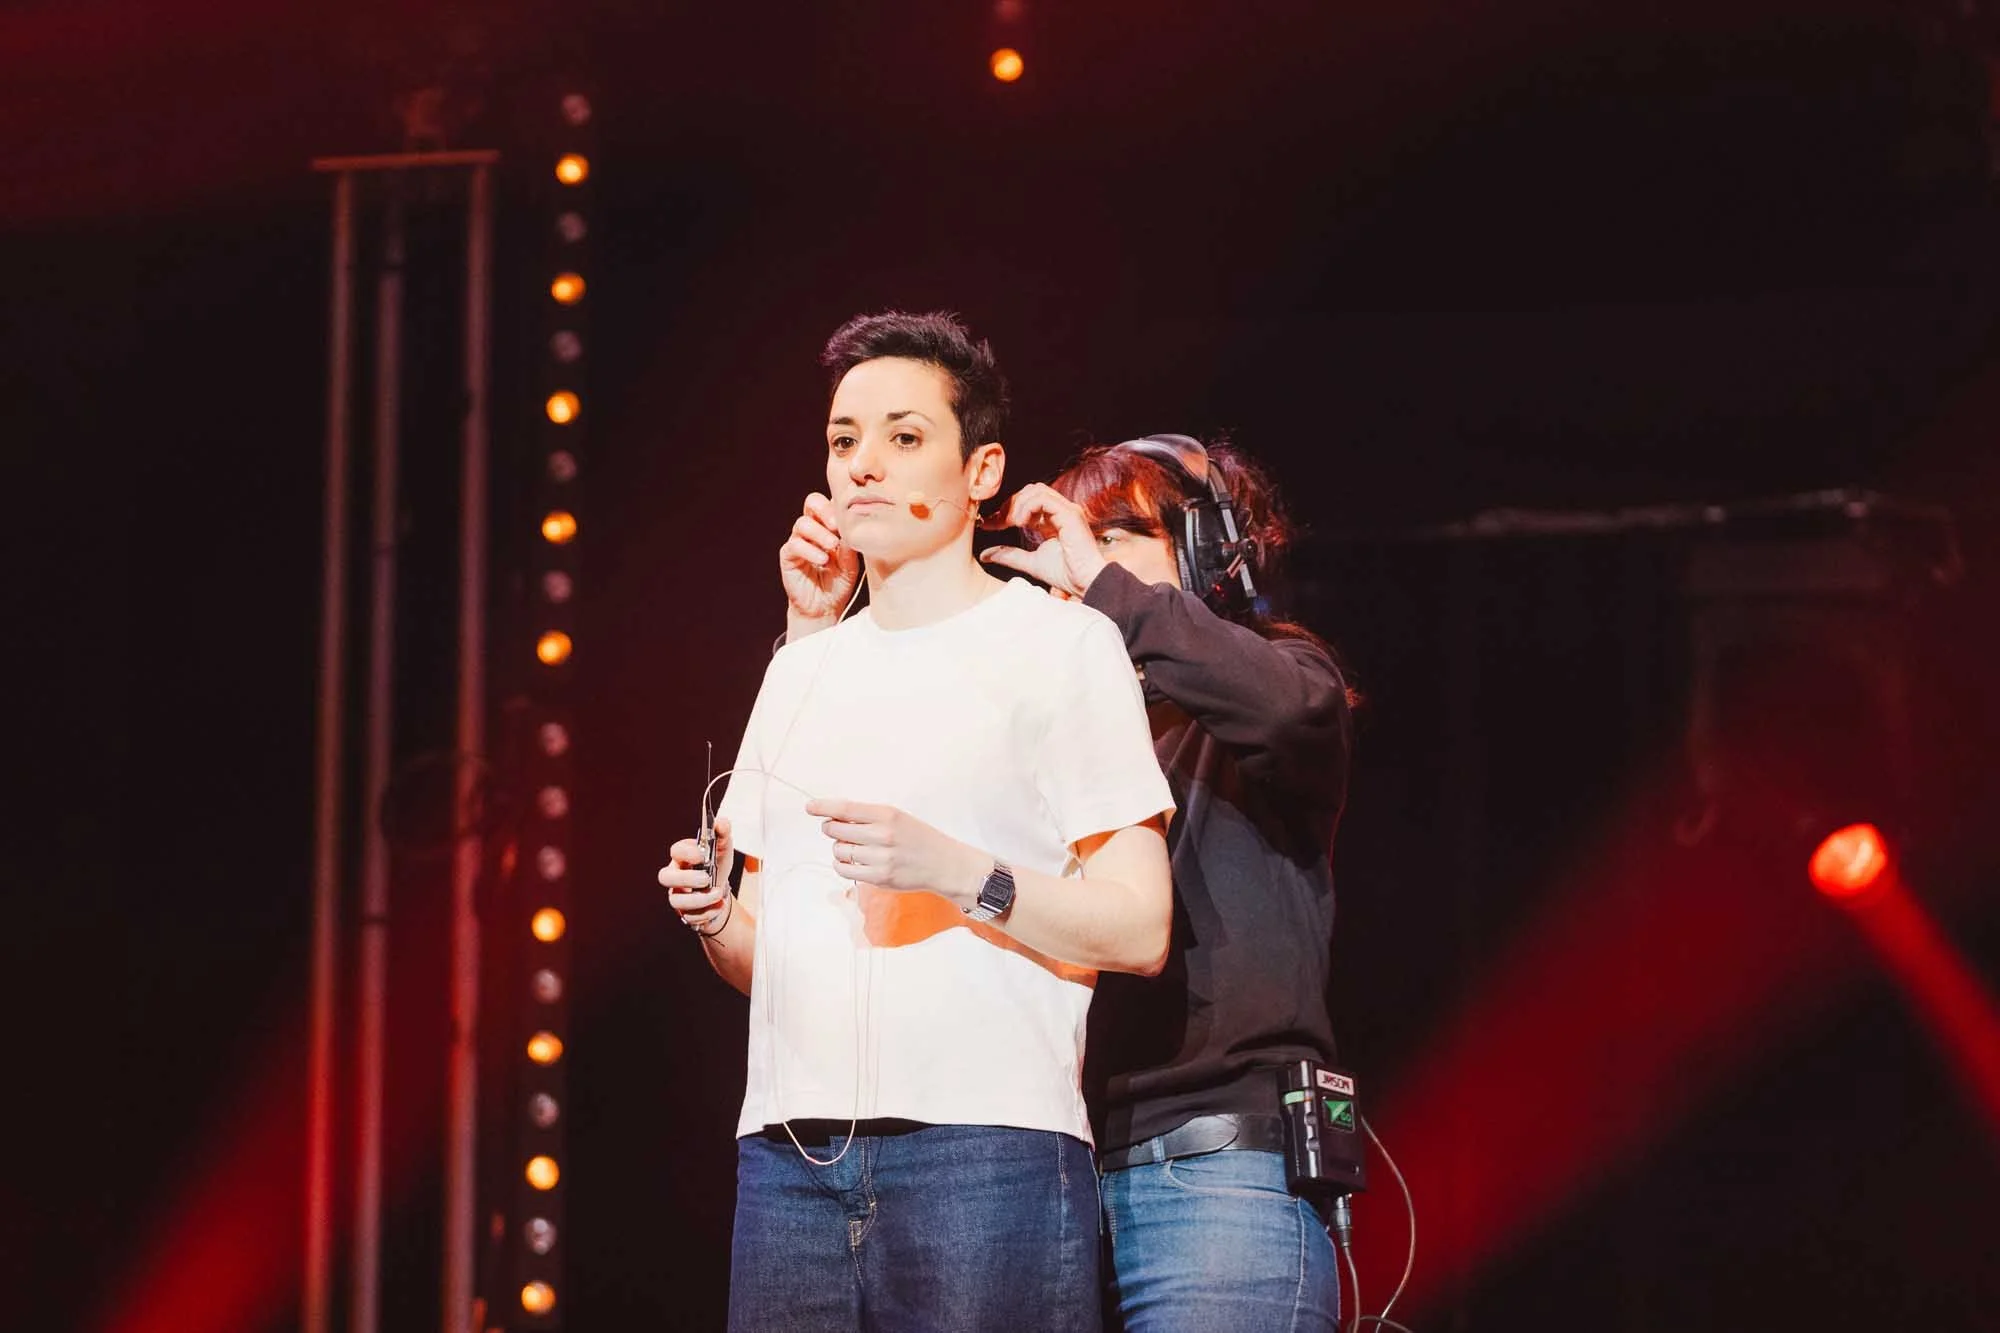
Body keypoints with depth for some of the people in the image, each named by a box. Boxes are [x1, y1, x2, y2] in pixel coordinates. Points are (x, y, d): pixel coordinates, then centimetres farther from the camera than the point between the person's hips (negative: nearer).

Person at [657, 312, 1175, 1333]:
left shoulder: (1060, 646, 4)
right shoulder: (802, 671, 22)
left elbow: (1138, 930, -4)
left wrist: (950, 872, -17)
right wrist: (715, 920, 3)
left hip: (986, 1147, -5)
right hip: (788, 1155, 5)